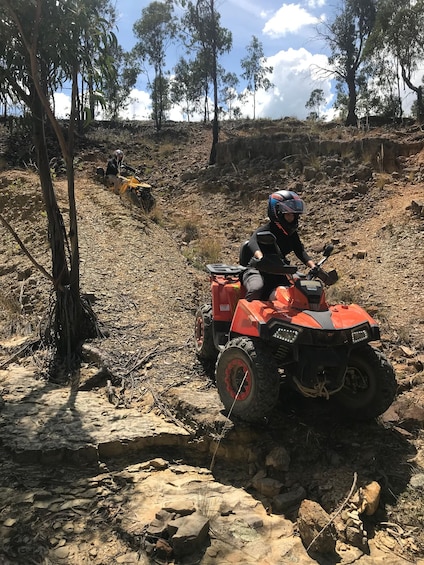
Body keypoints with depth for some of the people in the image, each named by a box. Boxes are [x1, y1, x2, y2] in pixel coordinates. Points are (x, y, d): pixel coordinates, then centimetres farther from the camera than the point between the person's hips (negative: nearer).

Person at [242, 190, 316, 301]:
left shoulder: (292, 233, 9)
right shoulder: (265, 230, -14)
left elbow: (300, 250, 3)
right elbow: (252, 242, -33)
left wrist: (313, 266, -15)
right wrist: (261, 258, -55)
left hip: (278, 272, 7)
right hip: (257, 270, -7)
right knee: (257, 288, -37)